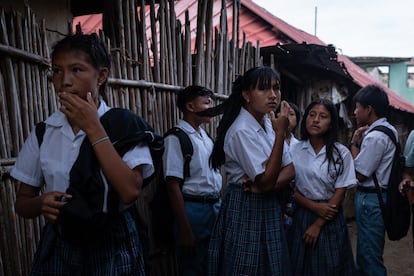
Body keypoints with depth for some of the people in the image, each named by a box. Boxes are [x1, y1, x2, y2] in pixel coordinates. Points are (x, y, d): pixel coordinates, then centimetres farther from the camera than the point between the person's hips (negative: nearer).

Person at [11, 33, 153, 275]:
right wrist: (42, 203, -16)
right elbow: (22, 202, 7)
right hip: (58, 248, 3)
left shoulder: (124, 125, -11)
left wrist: (93, 128, -21)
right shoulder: (42, 133, -1)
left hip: (112, 247, -3)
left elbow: (130, 193, -24)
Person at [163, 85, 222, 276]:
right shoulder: (176, 139, -14)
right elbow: (173, 186, -17)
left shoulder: (206, 136, 11)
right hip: (193, 209, -8)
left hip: (215, 206, 8)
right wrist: (185, 230, -17)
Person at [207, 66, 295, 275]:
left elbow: (289, 170, 4)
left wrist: (265, 184, -17)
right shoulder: (242, 130, -21)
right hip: (246, 211, -8)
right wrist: (280, 133, -26)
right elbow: (266, 181, -24)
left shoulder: (268, 123, 4)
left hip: (269, 208, 8)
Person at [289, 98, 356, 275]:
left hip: (331, 219, -1)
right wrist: (314, 206, -14)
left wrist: (318, 225, -9)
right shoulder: (294, 151, -1)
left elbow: (339, 194, -6)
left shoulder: (341, 153, -5)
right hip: (302, 216, 1)